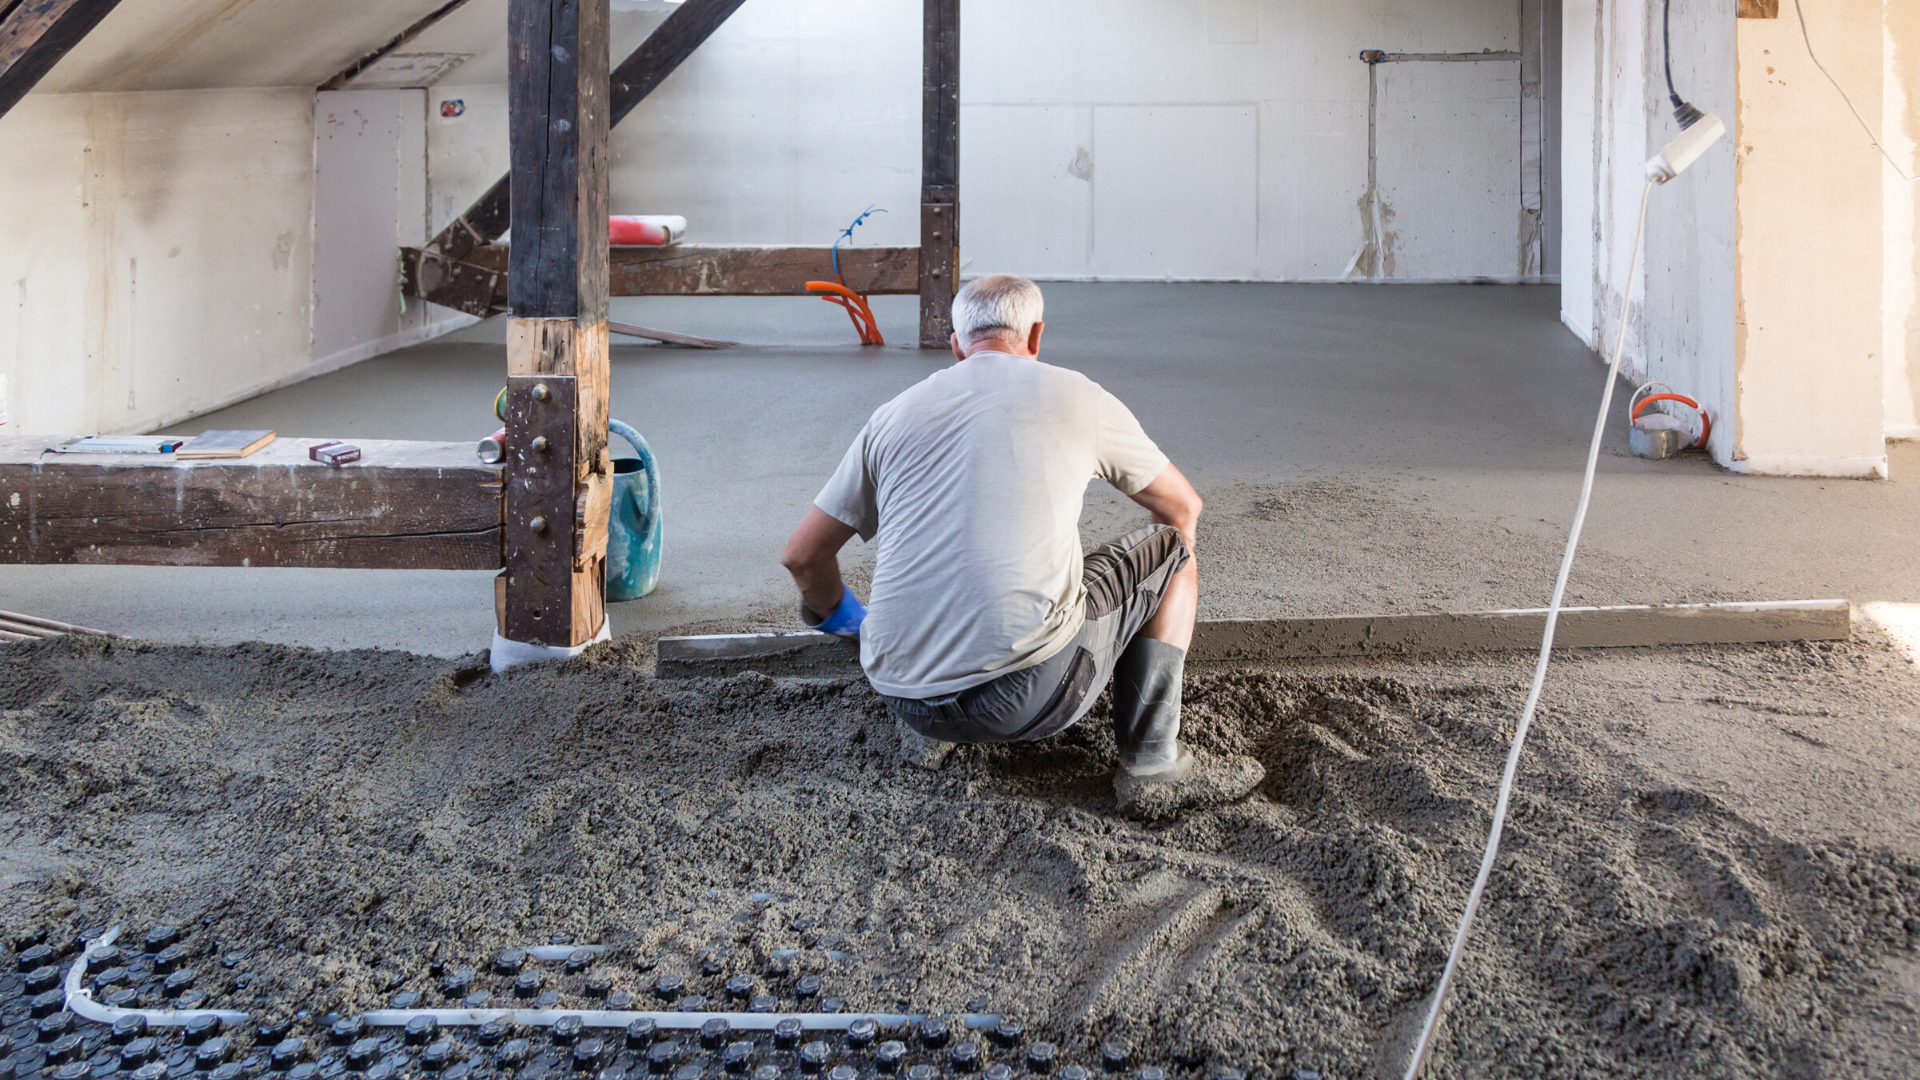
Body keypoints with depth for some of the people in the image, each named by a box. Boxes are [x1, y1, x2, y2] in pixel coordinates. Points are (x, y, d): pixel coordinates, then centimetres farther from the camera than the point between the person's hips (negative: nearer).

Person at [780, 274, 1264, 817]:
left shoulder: (893, 415, 14)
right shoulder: (1075, 395, 8)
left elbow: (802, 555, 17)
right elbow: (1184, 506, 23)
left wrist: (839, 615, 40)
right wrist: (1163, 584, 45)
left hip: (901, 698, 5)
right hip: (1027, 693, -4)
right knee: (1173, 547, 18)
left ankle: (928, 732, 16)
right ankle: (1152, 768, 13)